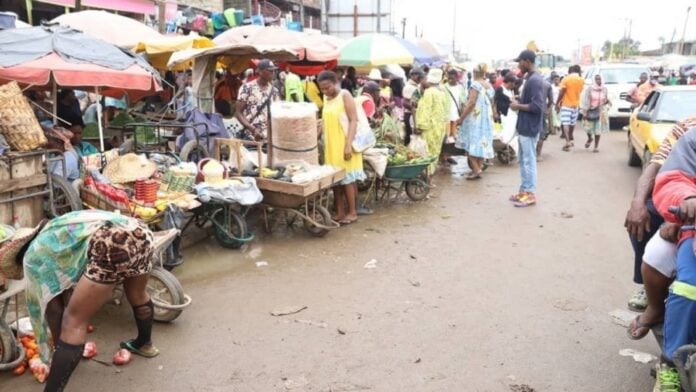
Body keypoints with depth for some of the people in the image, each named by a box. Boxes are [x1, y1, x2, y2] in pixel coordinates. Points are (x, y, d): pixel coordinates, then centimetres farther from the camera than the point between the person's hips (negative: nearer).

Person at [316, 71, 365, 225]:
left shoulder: (345, 95, -9)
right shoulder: (326, 98, 11)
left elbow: (354, 121, -14)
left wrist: (348, 144, -22)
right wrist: (324, 143, 13)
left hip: (344, 144, -7)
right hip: (331, 145, 7)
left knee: (347, 178, -2)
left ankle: (352, 212, 8)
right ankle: (340, 212, 16)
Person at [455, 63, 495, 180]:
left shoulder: (475, 84, -13)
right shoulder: (489, 86, 10)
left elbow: (471, 103, -19)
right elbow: (491, 103, 14)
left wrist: (461, 118, -15)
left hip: (475, 117, -8)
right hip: (486, 117, 8)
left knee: (472, 143, -4)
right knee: (481, 141, 10)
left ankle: (476, 169, -11)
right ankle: (479, 167, 14)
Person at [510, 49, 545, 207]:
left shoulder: (535, 80, -19)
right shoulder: (530, 78, 13)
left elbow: (537, 106, -24)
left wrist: (518, 106, -14)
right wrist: (519, 102, 7)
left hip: (529, 128, -10)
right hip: (524, 126, 10)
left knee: (529, 160, -2)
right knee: (523, 160, 15)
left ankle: (530, 194, 6)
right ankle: (524, 191, 24)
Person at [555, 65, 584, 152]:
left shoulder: (566, 79, -10)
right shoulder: (581, 80, 2)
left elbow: (561, 92, -11)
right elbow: (580, 91, 10)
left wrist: (557, 103, -3)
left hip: (566, 104, -4)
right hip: (575, 104, 4)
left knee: (565, 123, -8)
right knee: (572, 123, 16)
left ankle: (568, 141, -20)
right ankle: (570, 140, 28)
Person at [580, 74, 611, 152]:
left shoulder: (604, 89, 3)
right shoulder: (589, 89, -7)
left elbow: (606, 99, 15)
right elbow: (585, 101, -6)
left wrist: (608, 101, -8)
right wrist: (584, 112, -7)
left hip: (600, 111, 2)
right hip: (591, 111, -1)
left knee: (598, 129, -1)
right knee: (589, 128, 1)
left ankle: (596, 146, 9)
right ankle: (589, 139, 36)